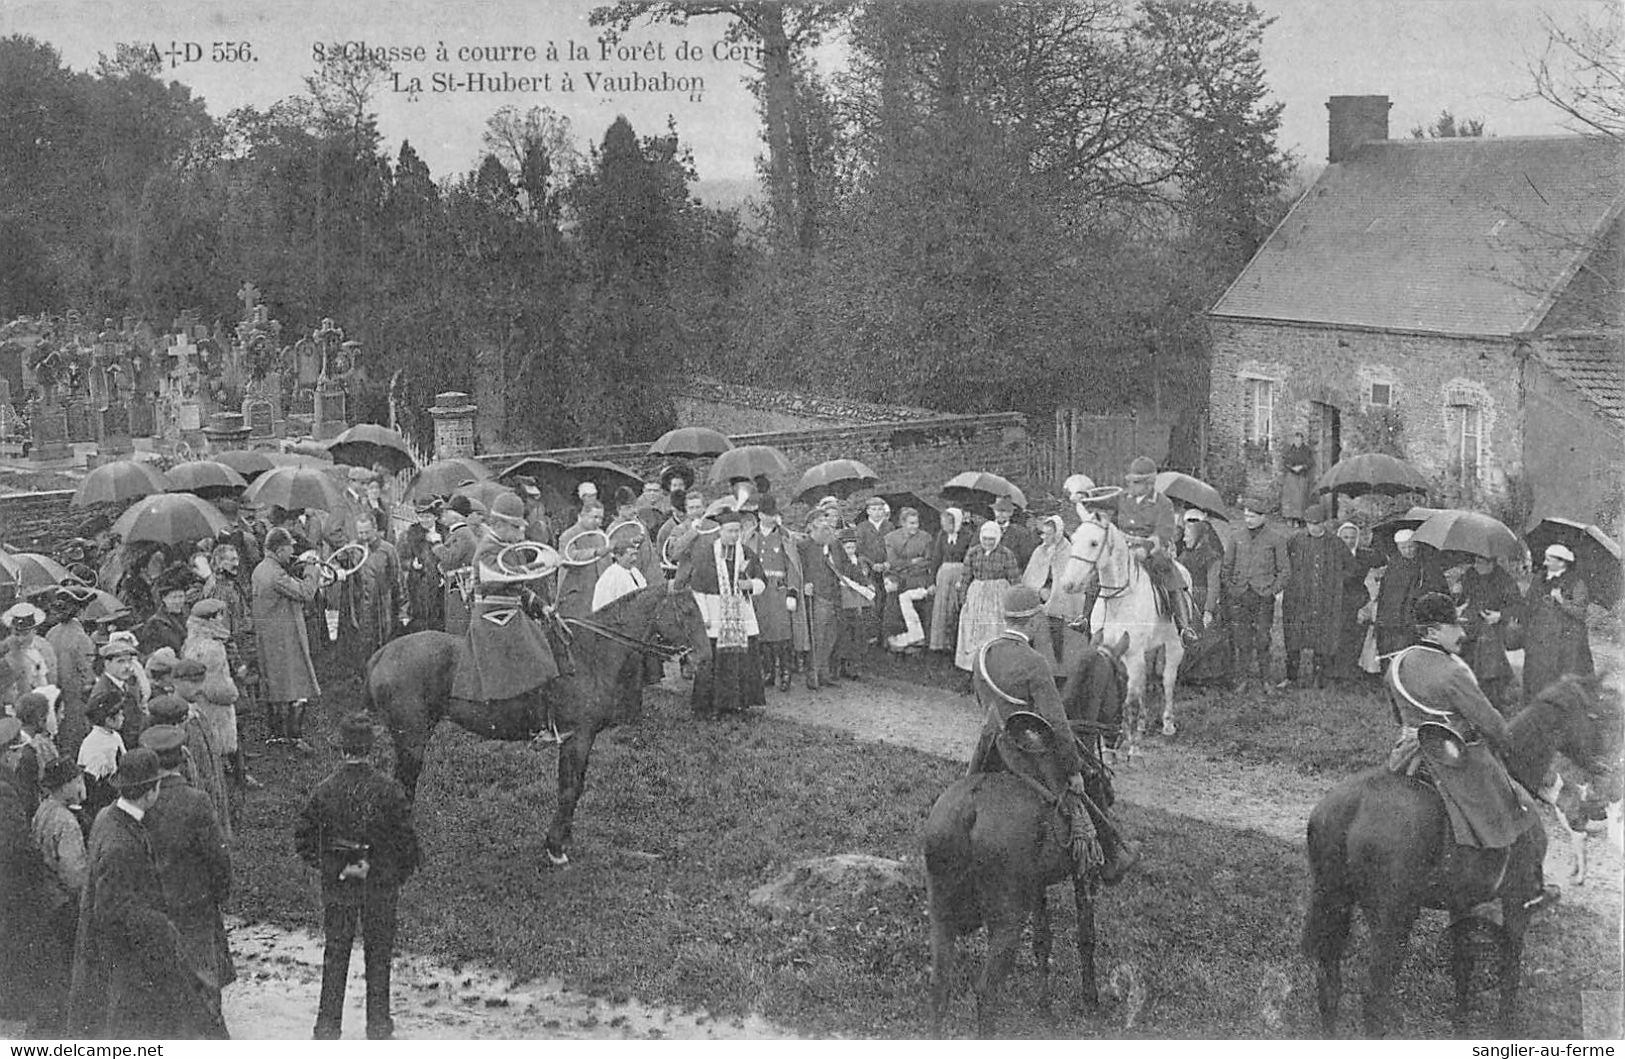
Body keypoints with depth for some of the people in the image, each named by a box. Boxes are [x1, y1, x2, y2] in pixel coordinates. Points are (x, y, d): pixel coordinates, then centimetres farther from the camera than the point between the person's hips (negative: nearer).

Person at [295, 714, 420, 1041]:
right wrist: (401, 874, 6)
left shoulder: (324, 790, -10)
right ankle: (378, 1024, 19)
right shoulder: (388, 790, -14)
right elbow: (407, 840, -10)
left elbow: (303, 838, -4)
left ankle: (328, 1025, 18)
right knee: (378, 955, 13)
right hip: (380, 885, -1)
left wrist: (324, 866, 11)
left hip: (336, 887, 1)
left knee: (335, 955, 13)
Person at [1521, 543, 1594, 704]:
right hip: (1539, 641, 5)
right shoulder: (1537, 581, 12)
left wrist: (1562, 601, -22)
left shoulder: (1575, 583, -3)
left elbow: (1580, 612, -9)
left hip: (1566, 642, -5)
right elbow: (1527, 608, 18)